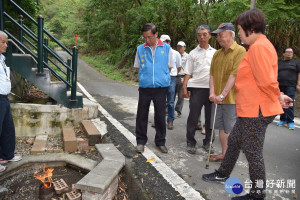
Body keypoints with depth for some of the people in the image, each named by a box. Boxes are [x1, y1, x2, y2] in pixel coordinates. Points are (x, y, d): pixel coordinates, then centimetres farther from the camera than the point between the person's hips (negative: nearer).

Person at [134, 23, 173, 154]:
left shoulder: (166, 48, 3)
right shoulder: (140, 49, 5)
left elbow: (169, 67, 10)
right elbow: (137, 68, 12)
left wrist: (162, 77, 5)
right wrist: (146, 76, 5)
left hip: (161, 87, 0)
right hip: (144, 87, 1)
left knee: (160, 116, 7)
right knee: (142, 115, 5)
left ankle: (160, 142, 22)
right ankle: (141, 141, 19)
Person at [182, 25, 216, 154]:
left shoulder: (215, 53, 13)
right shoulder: (193, 53, 10)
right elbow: (188, 72, 7)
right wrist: (184, 87, -4)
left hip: (212, 88, 2)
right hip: (197, 88, -1)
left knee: (210, 117, 8)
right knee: (193, 117, -2)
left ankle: (207, 142, 23)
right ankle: (190, 142, 11)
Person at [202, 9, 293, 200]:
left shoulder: (258, 47, -19)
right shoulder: (261, 45, 15)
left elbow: (266, 80, -23)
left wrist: (277, 97, -7)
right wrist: (278, 96, 8)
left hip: (256, 111, -11)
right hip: (250, 109, 11)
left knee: (253, 152, 2)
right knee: (234, 141, 22)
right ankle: (223, 174, 41)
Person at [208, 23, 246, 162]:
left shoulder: (240, 51, -9)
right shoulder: (217, 54, 12)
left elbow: (234, 75, -17)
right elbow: (212, 74, 8)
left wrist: (222, 95, -21)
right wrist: (212, 93, -5)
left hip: (231, 98, -6)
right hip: (217, 98, 7)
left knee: (231, 129, 4)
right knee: (221, 127, 14)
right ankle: (224, 153, 28)